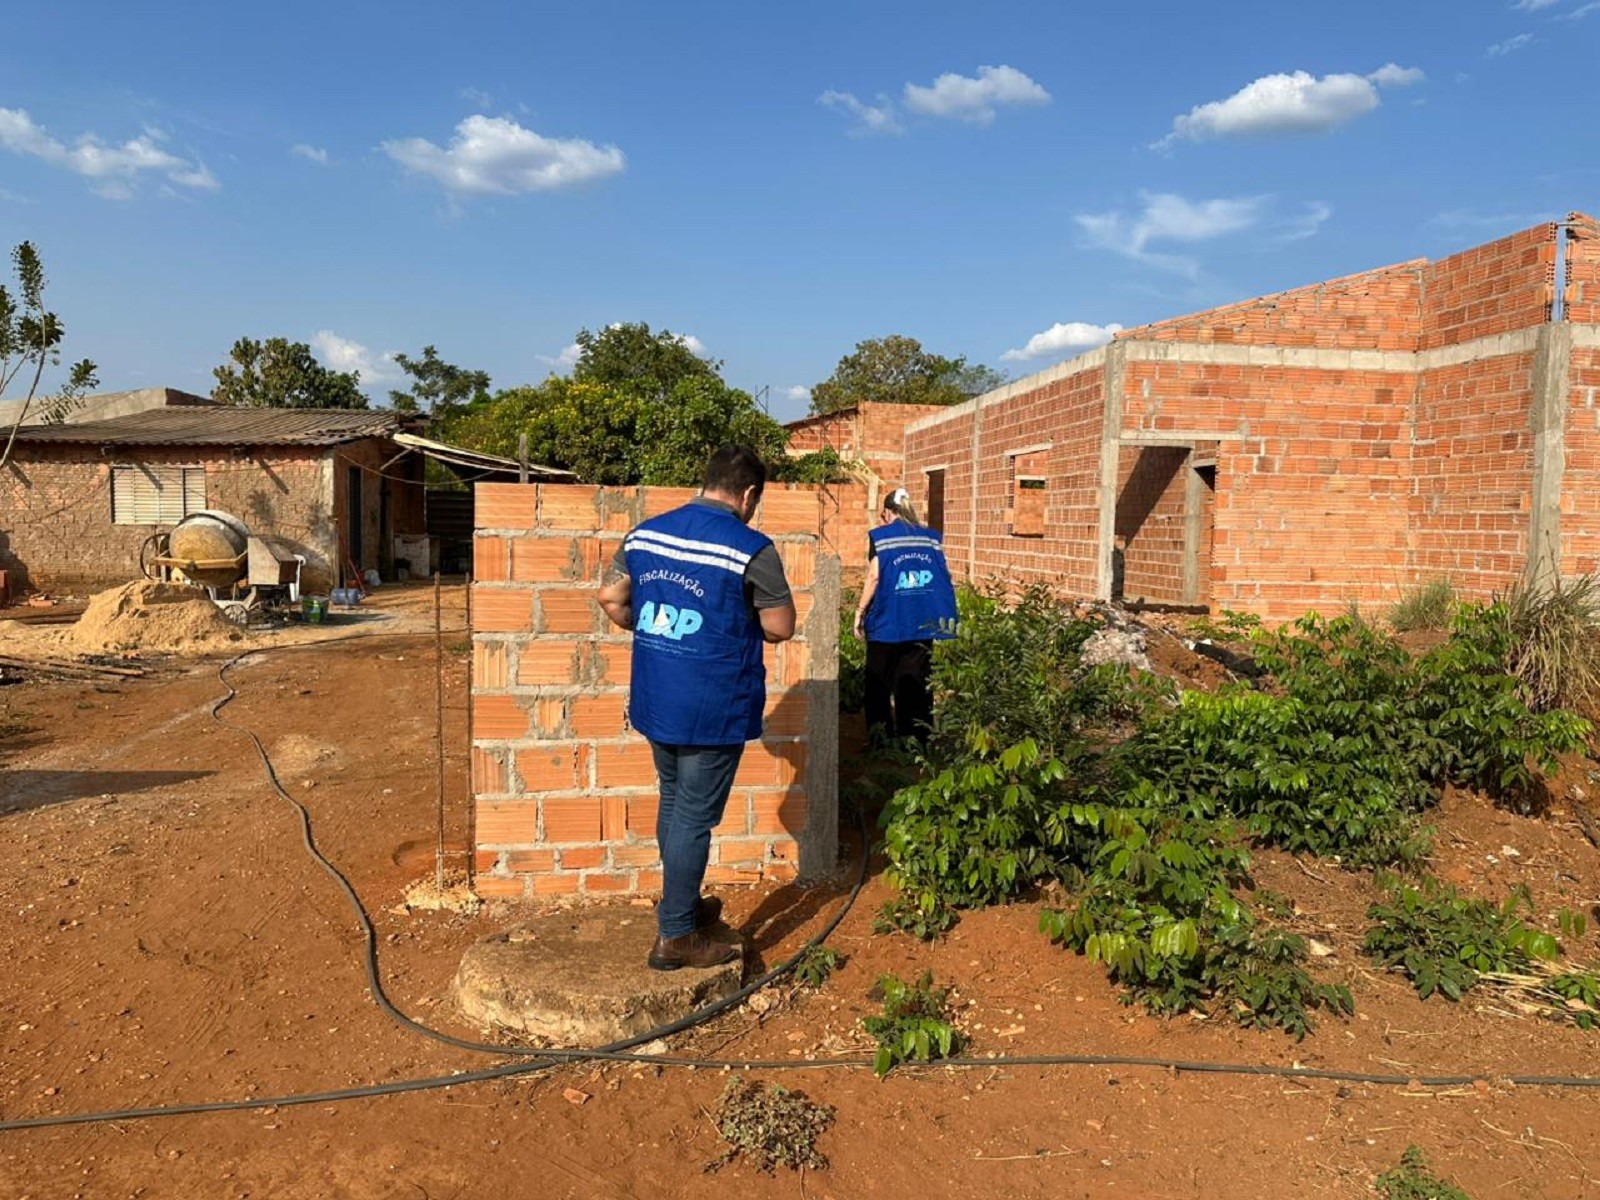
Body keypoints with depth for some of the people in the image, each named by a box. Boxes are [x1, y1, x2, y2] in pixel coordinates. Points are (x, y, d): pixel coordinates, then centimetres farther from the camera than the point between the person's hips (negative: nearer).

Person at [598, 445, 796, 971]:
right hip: (714, 709, -6)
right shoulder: (752, 549, -15)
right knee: (694, 818, 5)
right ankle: (676, 935, 16)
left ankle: (682, 905, 39)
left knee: (673, 803, 22)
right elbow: (781, 627, -10)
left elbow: (611, 598, 9)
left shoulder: (644, 533, 3)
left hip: (654, 700, 6)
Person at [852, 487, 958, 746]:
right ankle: (918, 738, 8)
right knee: (916, 681, 8)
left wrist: (860, 612, -2)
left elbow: (874, 577, -9)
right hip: (924, 620, 3)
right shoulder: (931, 536, 7)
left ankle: (880, 737, 10)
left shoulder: (879, 537, -2)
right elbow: (944, 576, 5)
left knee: (881, 681, 9)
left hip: (888, 620, -3)